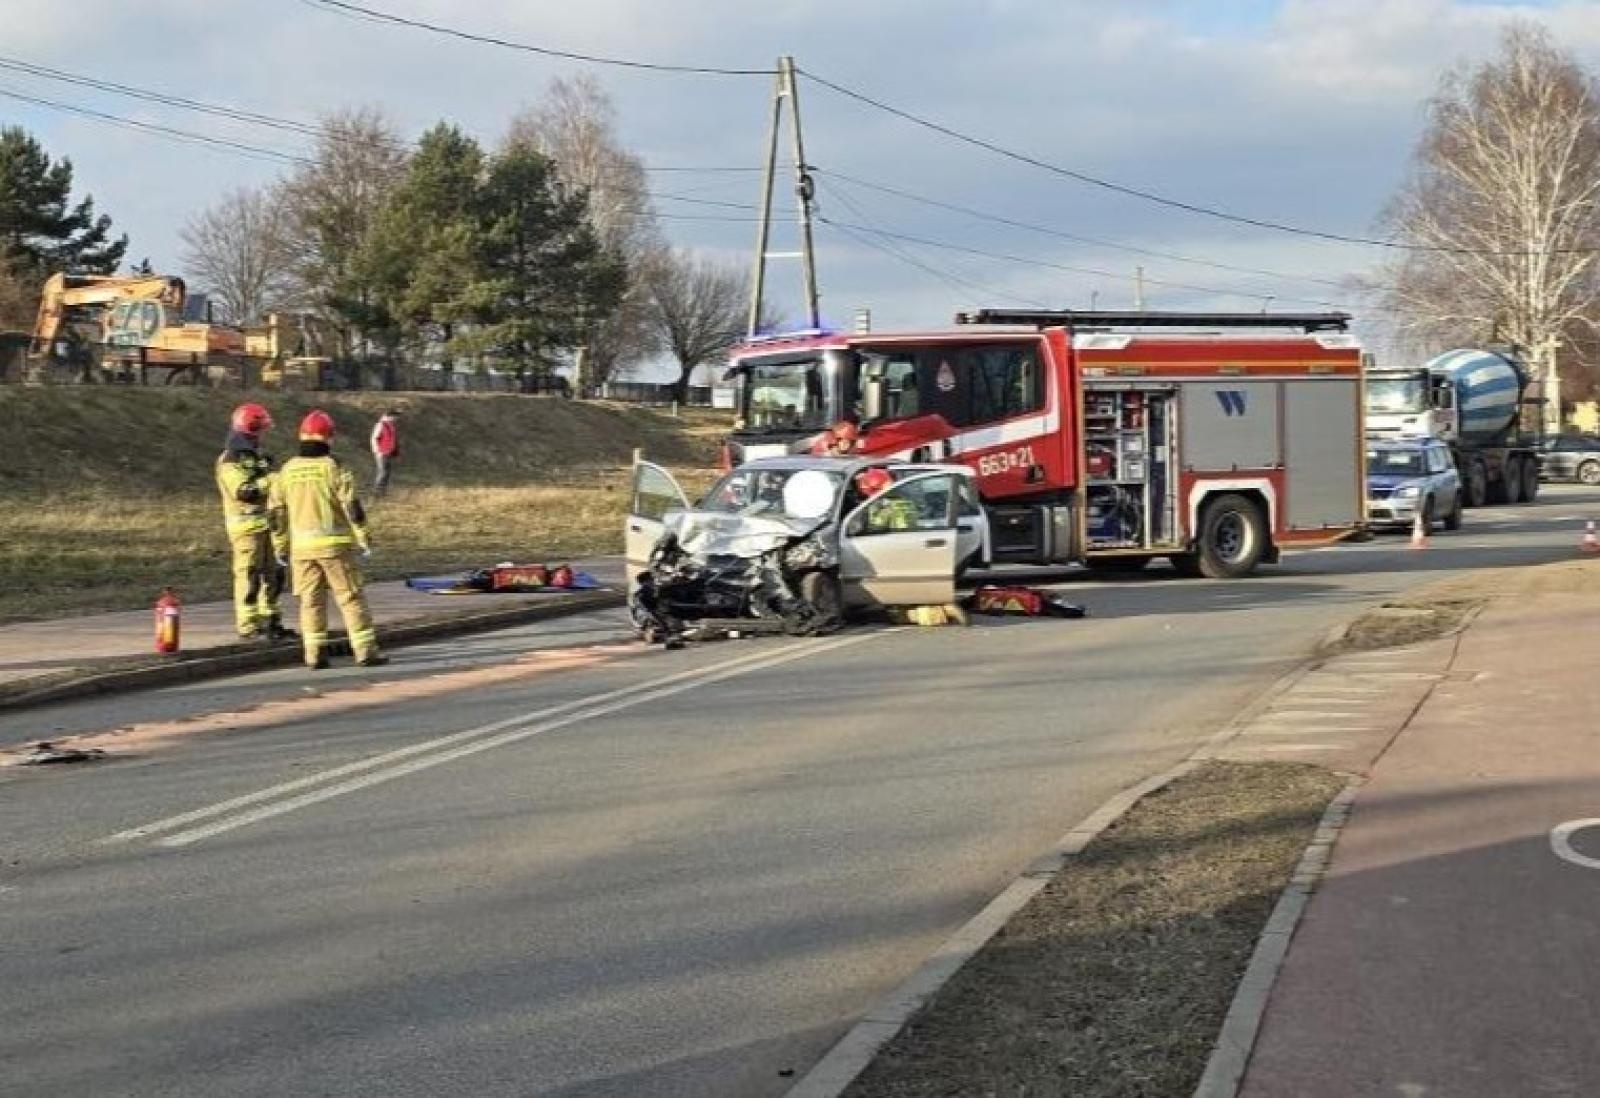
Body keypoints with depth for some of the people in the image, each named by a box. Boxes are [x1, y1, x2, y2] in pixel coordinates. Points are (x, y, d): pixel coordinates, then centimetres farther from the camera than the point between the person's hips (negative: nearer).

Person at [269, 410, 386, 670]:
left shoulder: (287, 470, 6)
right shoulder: (334, 467, -7)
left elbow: (275, 511, 9)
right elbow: (352, 506, -9)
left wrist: (280, 545, 17)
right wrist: (364, 538, -1)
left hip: (301, 546, 4)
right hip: (335, 543, -4)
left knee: (311, 600, 9)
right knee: (351, 598, 1)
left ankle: (314, 654, 7)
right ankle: (366, 651, -1)